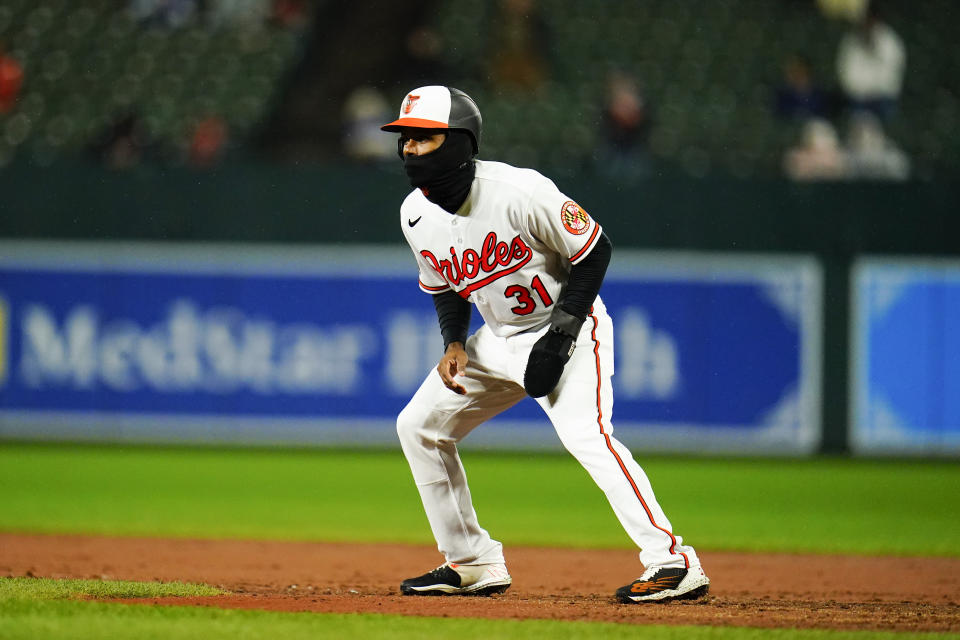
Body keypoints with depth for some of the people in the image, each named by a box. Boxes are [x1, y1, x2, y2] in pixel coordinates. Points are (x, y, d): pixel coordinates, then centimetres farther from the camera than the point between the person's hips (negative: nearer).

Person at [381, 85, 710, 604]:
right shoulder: (416, 214, -5)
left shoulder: (519, 192, -26)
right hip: (499, 338, 8)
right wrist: (454, 343, -7)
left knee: (584, 433, -29)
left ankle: (672, 561, -31)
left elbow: (594, 250, -18)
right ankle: (474, 564, 15)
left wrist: (560, 337, -22)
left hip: (568, 328, -8)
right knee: (418, 424, 6)